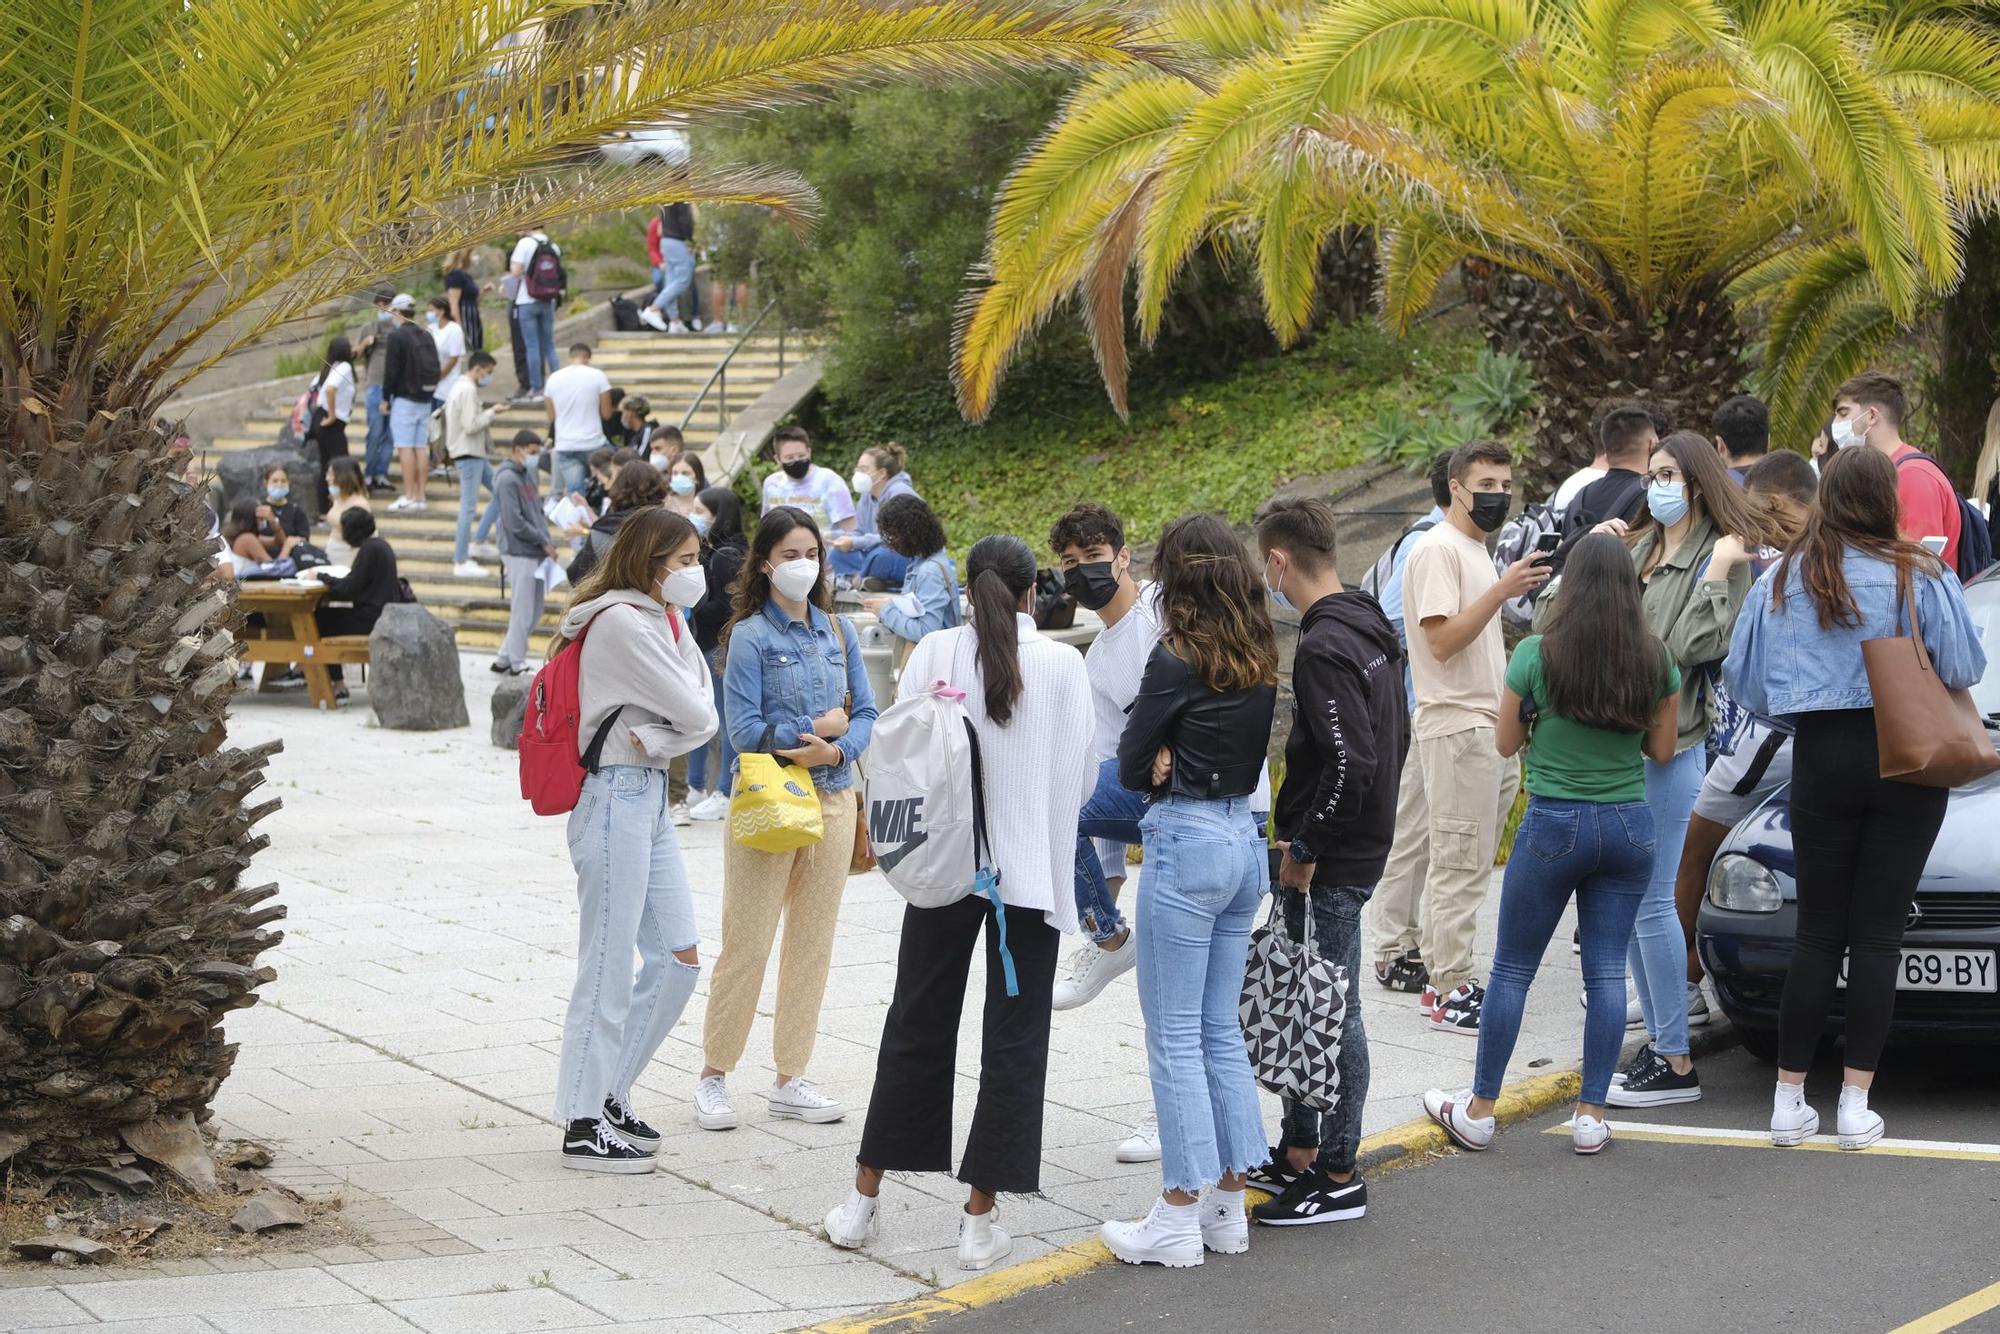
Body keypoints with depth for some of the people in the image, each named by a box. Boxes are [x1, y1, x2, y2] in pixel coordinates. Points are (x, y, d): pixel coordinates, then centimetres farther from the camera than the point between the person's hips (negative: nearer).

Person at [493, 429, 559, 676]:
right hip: (519, 553, -9)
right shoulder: (507, 479, -13)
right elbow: (515, 523, -18)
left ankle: (505, 658, 23)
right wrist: (544, 542, -11)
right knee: (523, 612, -2)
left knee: (534, 612, 13)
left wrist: (546, 540, 5)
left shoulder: (527, 474, 14)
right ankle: (517, 664, 9)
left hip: (536, 553, 9)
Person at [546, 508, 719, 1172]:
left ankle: (608, 1089, 22)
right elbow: (693, 712, -17)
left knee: (680, 957, 11)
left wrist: (657, 739, -11)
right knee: (609, 966, -4)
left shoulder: (666, 619, 15)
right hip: (616, 798, -10)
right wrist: (675, 724, 4)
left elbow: (705, 717, 6)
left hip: (650, 796, 10)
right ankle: (583, 1125, 3)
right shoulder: (622, 623, -15)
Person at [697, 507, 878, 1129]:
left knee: (813, 943, 9)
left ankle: (791, 1080, 18)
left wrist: (837, 749, -12)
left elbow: (865, 712, 7)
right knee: (746, 944, -3)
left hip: (833, 795, 5)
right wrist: (816, 728, -9)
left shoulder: (838, 631, 9)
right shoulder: (750, 635, -6)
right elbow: (745, 730, -12)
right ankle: (714, 1077, 9)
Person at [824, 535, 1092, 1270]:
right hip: (1031, 869, -2)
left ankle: (865, 1195, 18)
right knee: (1014, 1041, 5)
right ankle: (980, 1215, 4)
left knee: (917, 1025, 13)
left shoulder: (934, 653, -4)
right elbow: (1081, 772, -6)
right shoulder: (1061, 664, -7)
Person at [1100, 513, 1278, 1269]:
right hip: (1245, 841, 8)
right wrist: (1187, 767, -1)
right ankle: (1228, 1208, 18)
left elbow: (1131, 768, -9)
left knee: (1175, 1036, -1)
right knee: (1221, 1029, 14)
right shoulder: (1260, 662, 6)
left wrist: (1163, 769, 6)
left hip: (1186, 845, -8)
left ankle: (1179, 1220, 2)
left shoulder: (1177, 659, -15)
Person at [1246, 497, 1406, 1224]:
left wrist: (1304, 849, -17)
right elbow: (1396, 737, 19)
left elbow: (1351, 762, -27)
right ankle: (1299, 1153, 28)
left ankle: (1339, 1177, 6)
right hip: (1364, 845, 10)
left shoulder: (1324, 648, -20)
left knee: (1333, 1012, -2)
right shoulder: (1372, 630, 11)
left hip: (1329, 866, -10)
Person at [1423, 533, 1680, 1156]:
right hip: (1629, 825, 3)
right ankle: (1591, 1116, 5)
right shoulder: (1656, 660, -2)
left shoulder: (1536, 655, -9)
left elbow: (1505, 742, 1)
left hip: (1554, 824, -2)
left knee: (1512, 970, 7)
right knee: (1607, 971, 6)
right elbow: (1663, 749, 7)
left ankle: (1478, 1111, 13)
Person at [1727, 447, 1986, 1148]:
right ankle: (1855, 1104, 0)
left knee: (1817, 931, 9)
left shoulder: (1782, 580, 2)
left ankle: (1788, 1099, 8)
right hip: (1907, 763, -2)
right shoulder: (1922, 576, -8)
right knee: (1876, 933, 1)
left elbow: (1744, 677, 6)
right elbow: (1964, 668, -8)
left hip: (1821, 762, 2)